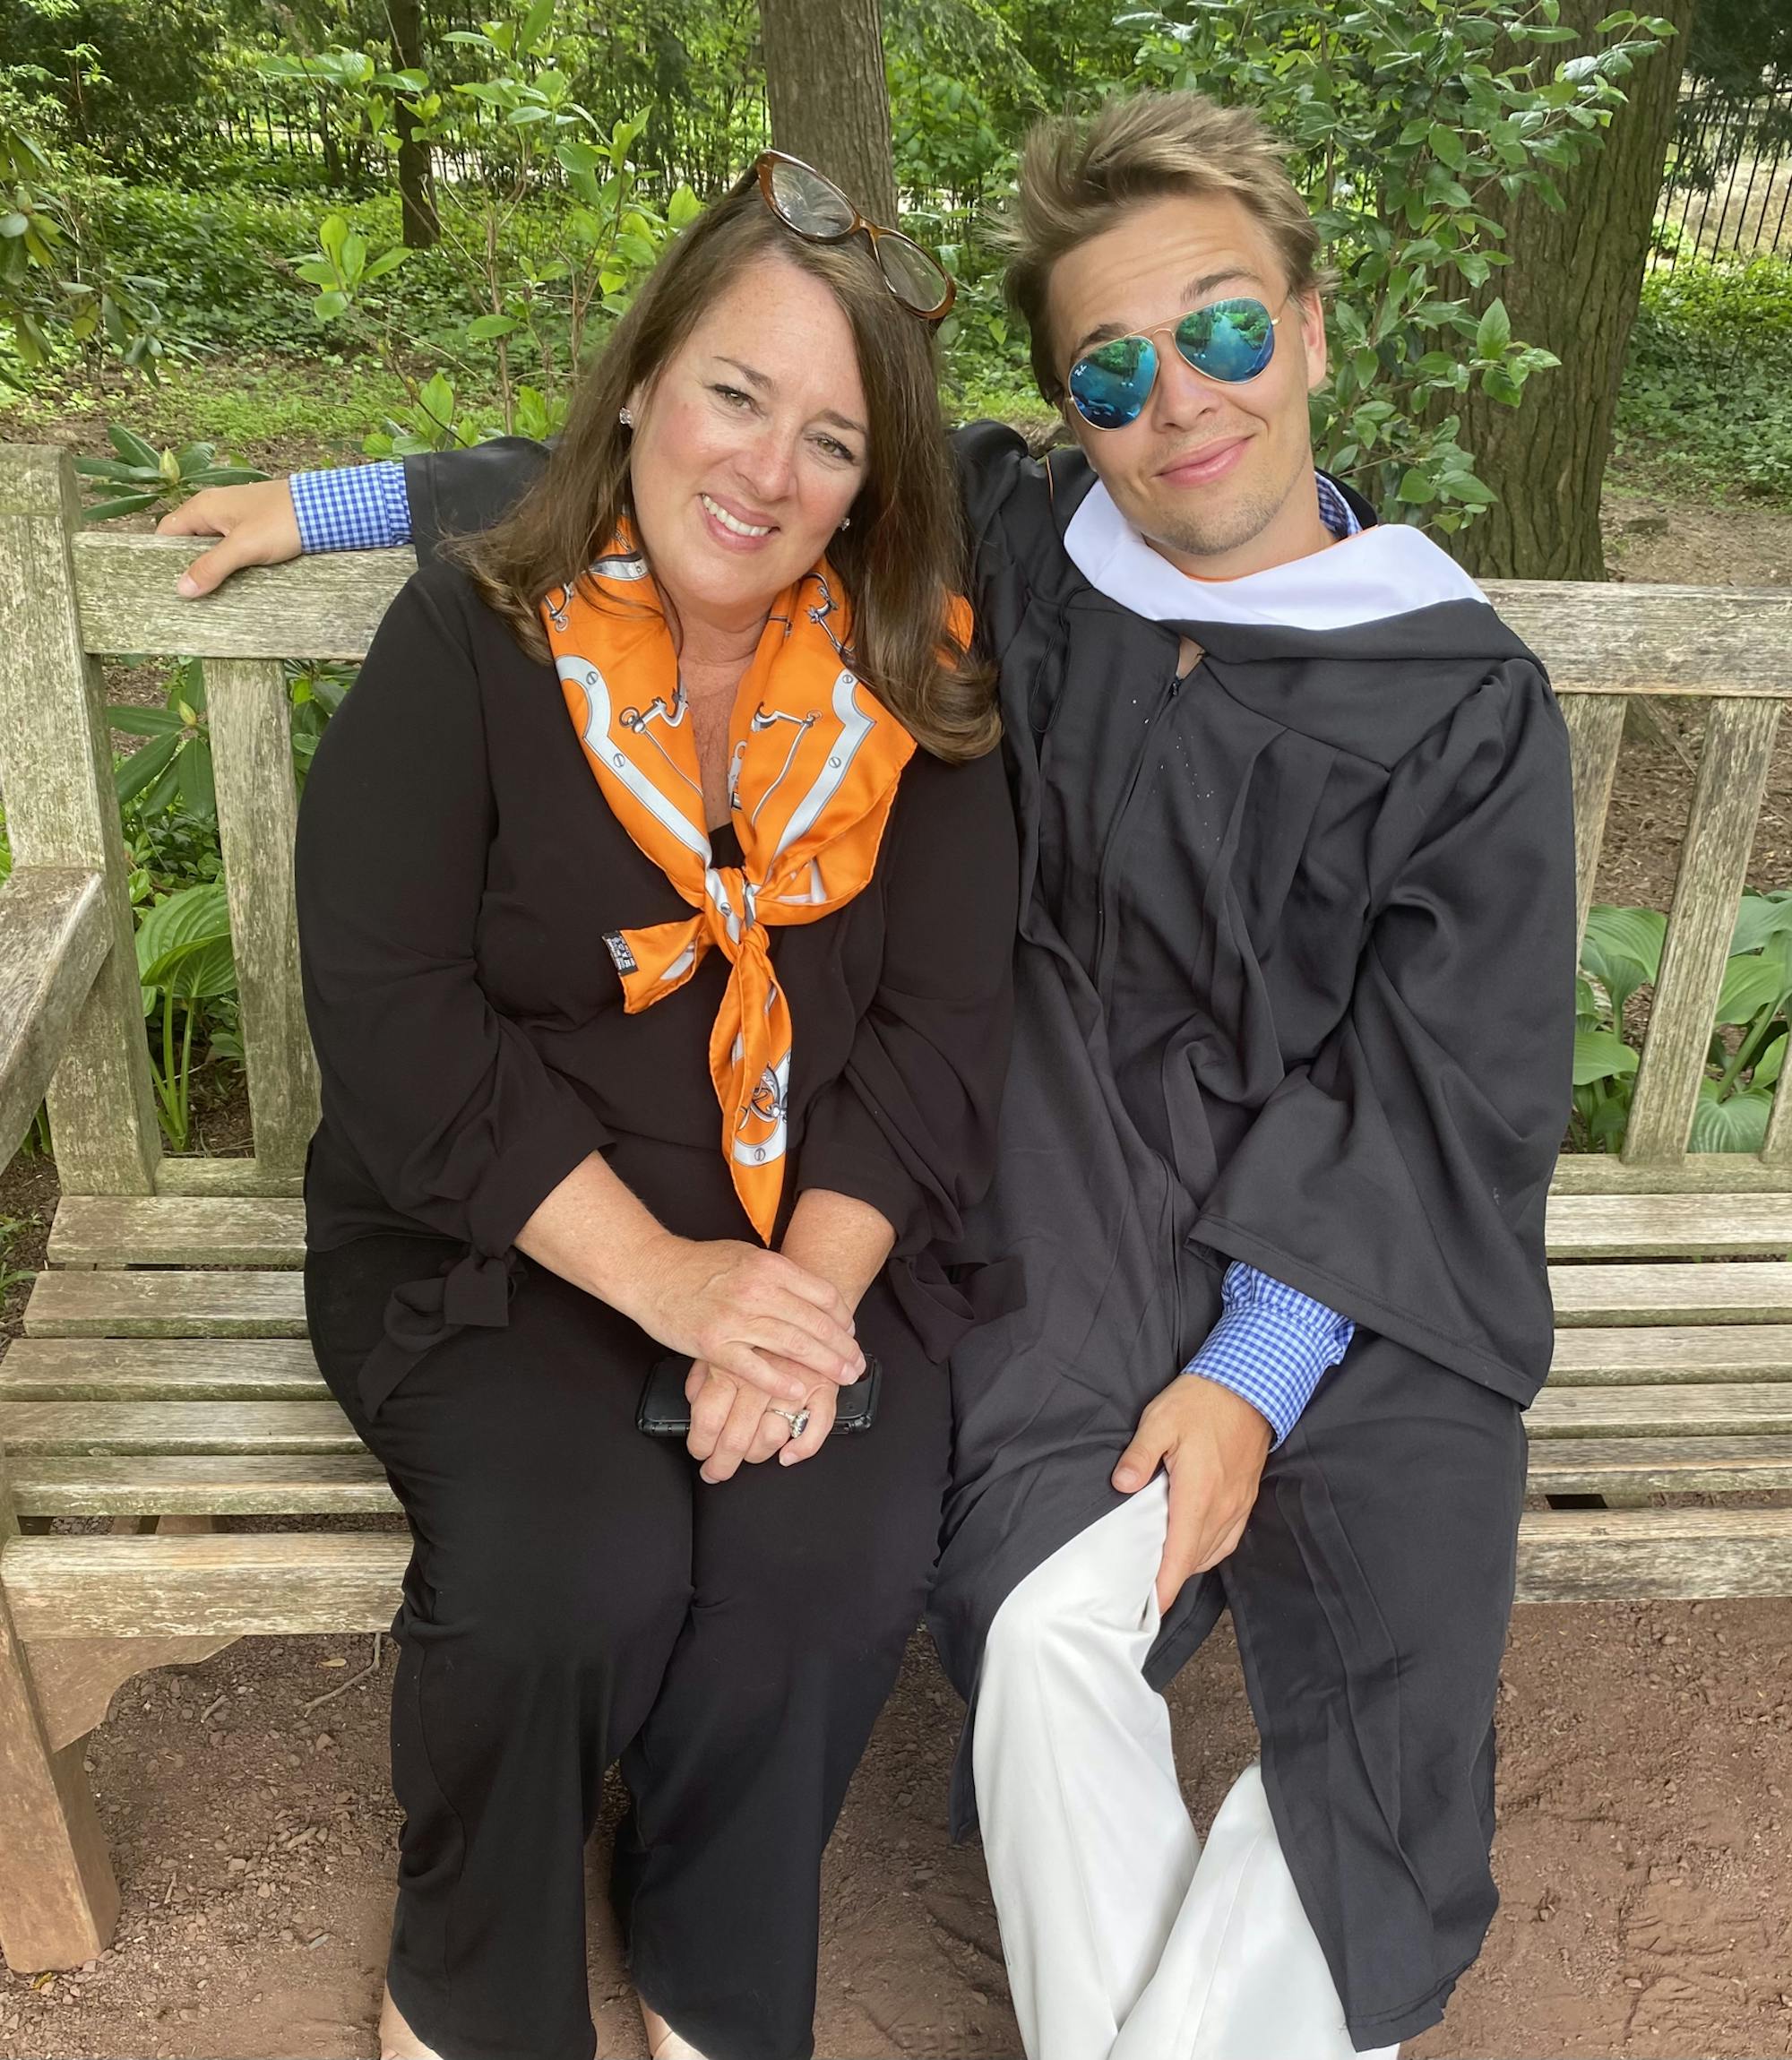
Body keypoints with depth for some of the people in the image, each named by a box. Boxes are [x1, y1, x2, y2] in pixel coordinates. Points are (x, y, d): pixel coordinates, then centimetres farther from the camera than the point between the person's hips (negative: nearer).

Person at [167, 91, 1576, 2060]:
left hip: (1370, 1242, 1)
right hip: (1083, 1197, 0)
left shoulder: (1465, 699, 0)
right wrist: (350, 499, 19)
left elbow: (1448, 1086, -2)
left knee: (1397, 1709, -20)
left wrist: (1254, 1371, -13)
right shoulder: (1013, 545, 4)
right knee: (1045, 1625, -25)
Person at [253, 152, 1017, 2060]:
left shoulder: (913, 691, 3)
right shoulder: (467, 646, -4)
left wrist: (819, 1276, -19)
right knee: (570, 1563, -26)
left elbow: (942, 1025, -2)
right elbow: (390, 1018, -13)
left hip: (820, 1238, 2)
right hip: (488, 1239, -2)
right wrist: (665, 1276, -22)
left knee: (834, 1558, -23)